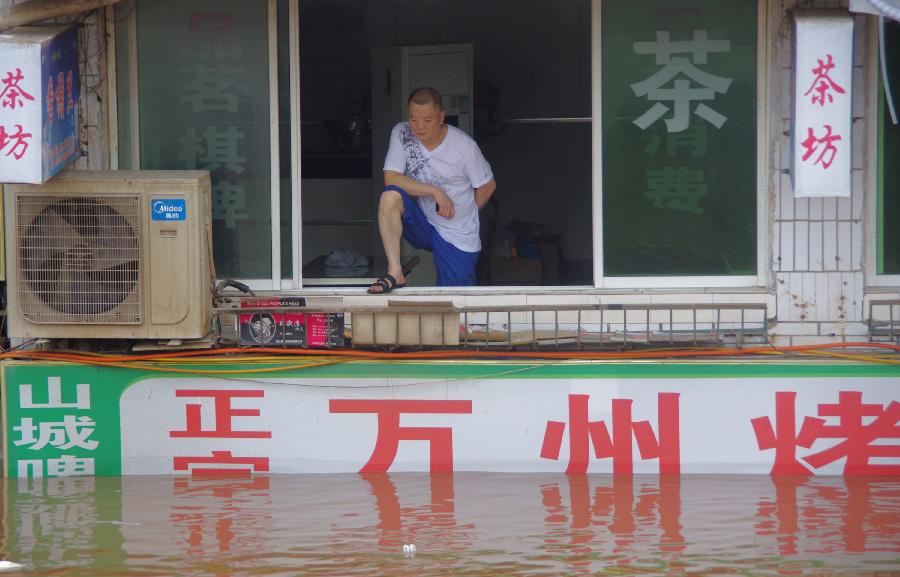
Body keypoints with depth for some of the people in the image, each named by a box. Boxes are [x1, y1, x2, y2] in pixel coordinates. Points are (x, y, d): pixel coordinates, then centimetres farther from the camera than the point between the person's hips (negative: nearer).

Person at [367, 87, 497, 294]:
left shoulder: (464, 145, -12)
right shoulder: (401, 134, -7)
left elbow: (487, 185, 1)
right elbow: (391, 178, -17)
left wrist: (464, 213, 1)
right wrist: (435, 191, -21)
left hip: (458, 237, -1)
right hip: (422, 225, 1)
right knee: (390, 196, -28)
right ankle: (395, 273, -25)